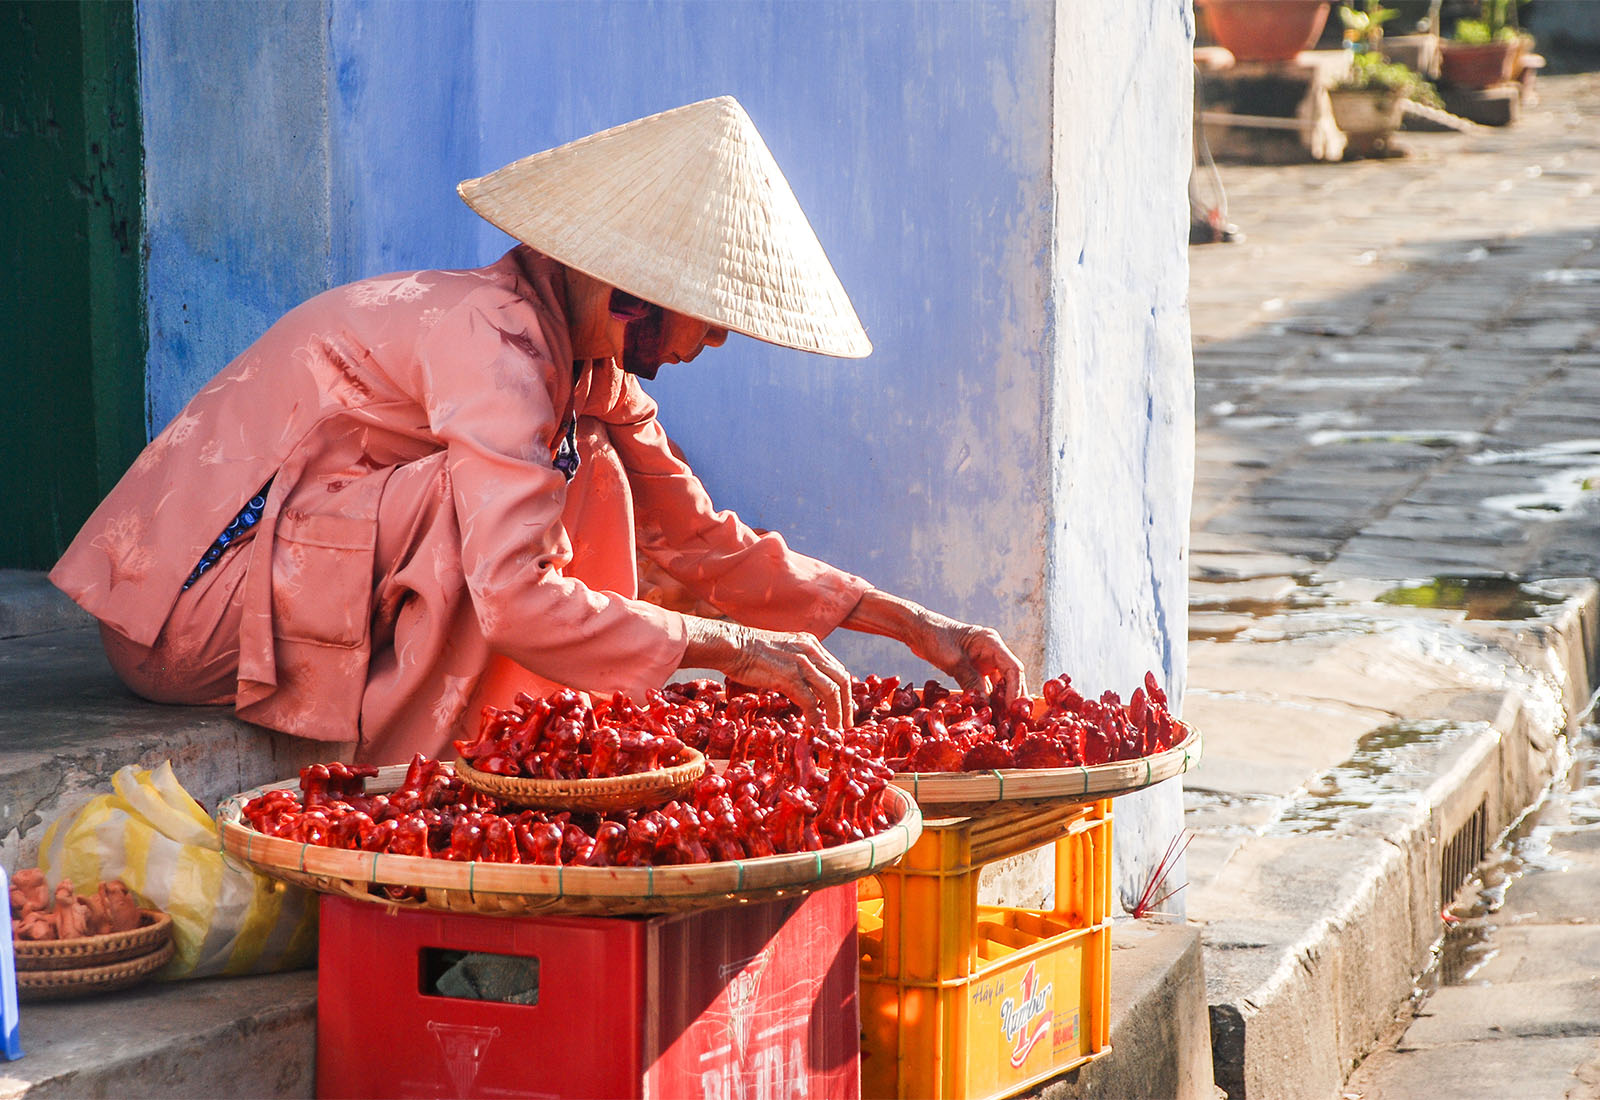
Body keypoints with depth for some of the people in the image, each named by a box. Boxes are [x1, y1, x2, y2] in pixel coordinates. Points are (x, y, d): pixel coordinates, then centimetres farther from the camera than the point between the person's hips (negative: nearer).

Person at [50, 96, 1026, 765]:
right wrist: (730, 646, -26)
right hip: (187, 606, -9)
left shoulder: (593, 371, 7)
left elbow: (709, 545, 12)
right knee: (575, 483, -22)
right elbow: (516, 596, -33)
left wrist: (910, 623, 5)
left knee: (584, 486, 4)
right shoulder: (494, 337, -23)